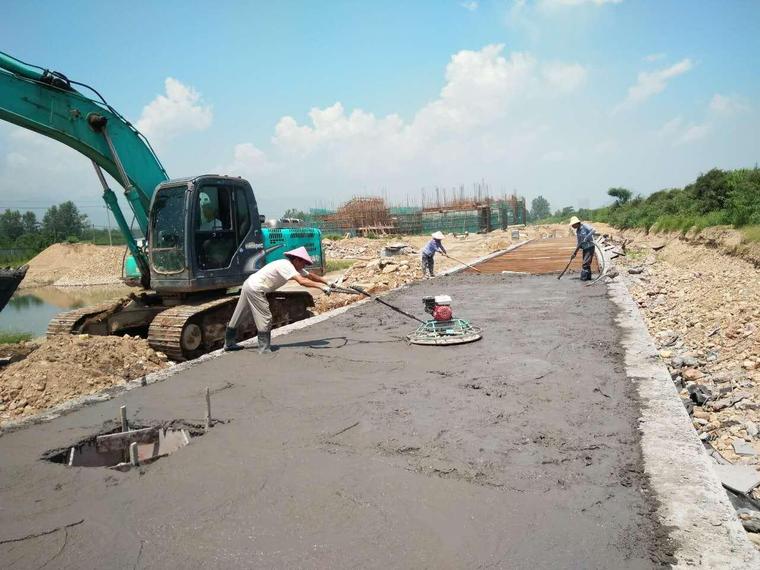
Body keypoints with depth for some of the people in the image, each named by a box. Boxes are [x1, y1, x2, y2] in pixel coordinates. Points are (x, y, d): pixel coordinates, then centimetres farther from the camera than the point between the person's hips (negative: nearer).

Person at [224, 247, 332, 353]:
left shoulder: (295, 267, 5)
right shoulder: (286, 265, -23)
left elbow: (310, 275, 13)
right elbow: (301, 281, -36)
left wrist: (327, 283, 12)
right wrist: (321, 286, -37)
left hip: (249, 284, 10)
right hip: (255, 289, -10)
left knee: (237, 317, 19)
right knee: (265, 318, -6)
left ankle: (229, 343, 33)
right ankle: (264, 349, 1)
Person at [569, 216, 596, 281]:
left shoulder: (585, 226, -12)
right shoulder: (577, 231, 10)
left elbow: (593, 230, -28)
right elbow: (579, 243, 14)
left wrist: (586, 238, -30)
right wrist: (575, 252, 11)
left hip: (590, 247, -8)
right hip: (584, 248, 8)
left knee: (585, 263, -12)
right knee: (586, 264, 11)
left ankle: (583, 278, -11)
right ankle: (588, 277, 19)